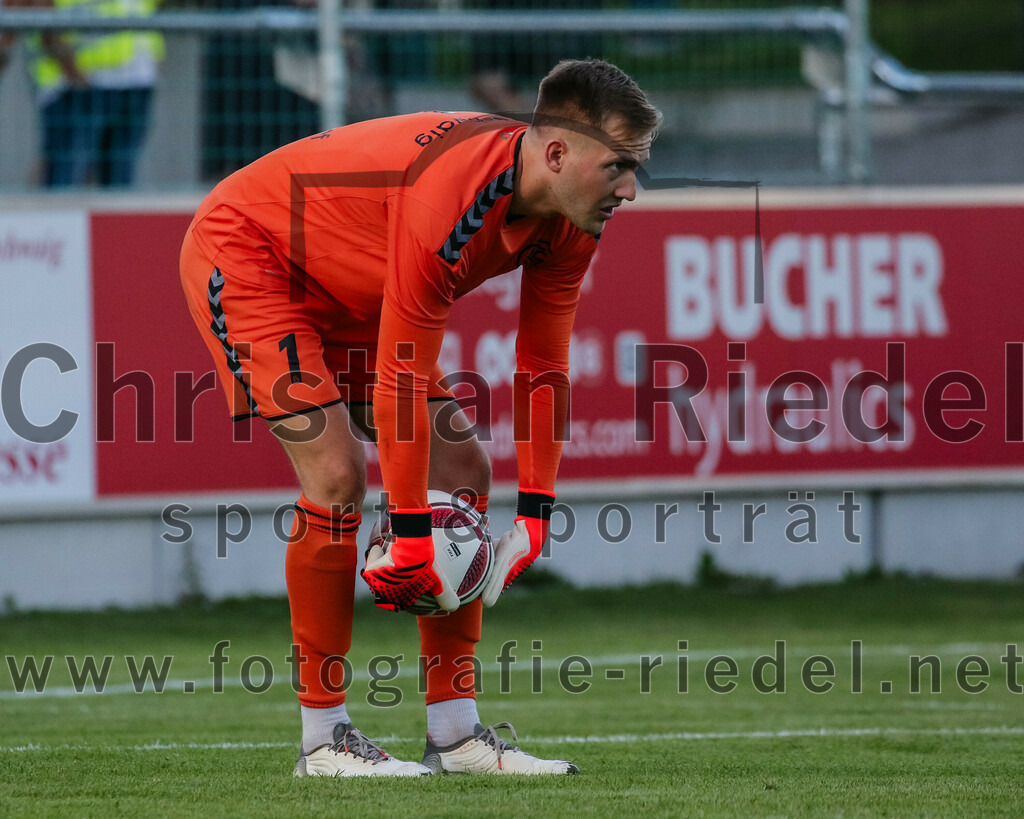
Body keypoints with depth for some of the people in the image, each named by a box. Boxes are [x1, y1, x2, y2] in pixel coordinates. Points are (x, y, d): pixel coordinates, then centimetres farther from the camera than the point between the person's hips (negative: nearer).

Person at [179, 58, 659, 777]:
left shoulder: (572, 222, -12)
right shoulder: (450, 195, -38)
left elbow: (544, 369, -3)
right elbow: (400, 381, -33)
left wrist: (535, 515, -7)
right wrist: (410, 535, -29)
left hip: (348, 295, 9)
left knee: (463, 469, 2)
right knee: (337, 470, -22)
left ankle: (455, 733, 4)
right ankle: (323, 738, -12)